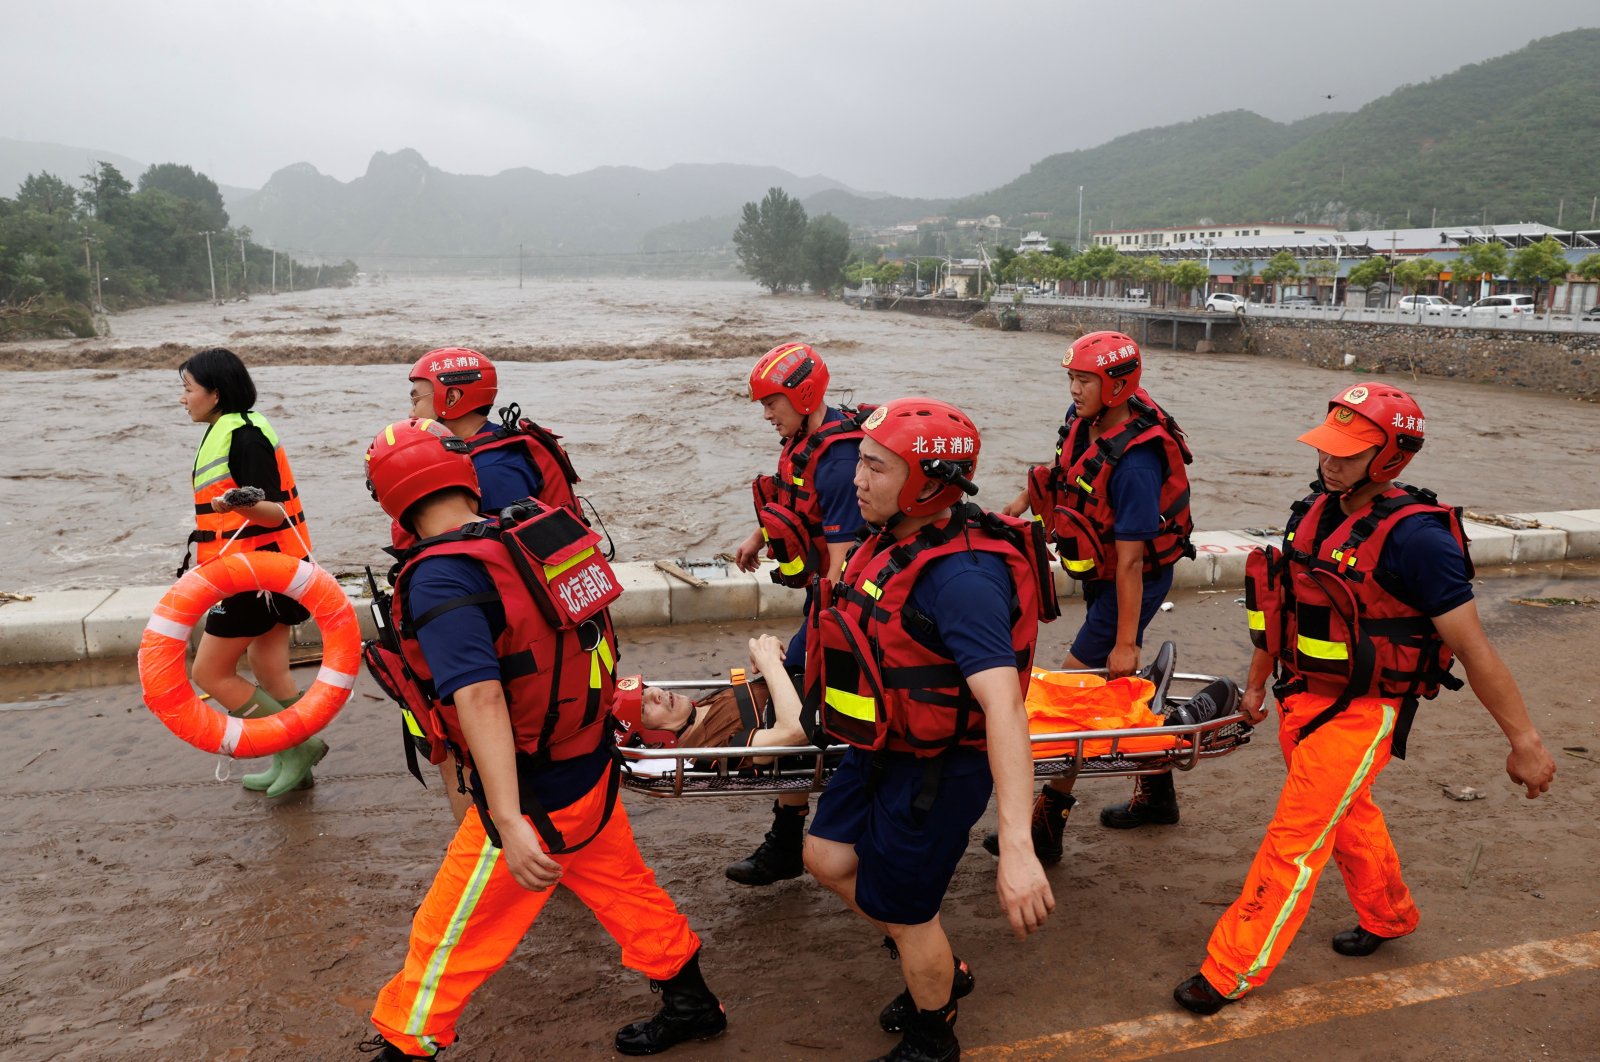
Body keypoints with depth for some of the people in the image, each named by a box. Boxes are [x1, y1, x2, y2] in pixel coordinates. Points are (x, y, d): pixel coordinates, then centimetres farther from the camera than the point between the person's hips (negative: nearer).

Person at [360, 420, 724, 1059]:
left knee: (450, 933, 11)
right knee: (619, 885, 26)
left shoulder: (442, 579, -23)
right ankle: (689, 1003, 43)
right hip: (592, 766, 8)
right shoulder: (549, 531, -2)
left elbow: (480, 699, -33)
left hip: (538, 795, -8)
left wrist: (510, 825, -36)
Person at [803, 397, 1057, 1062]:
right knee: (828, 860, 21)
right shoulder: (897, 536, -4)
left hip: (934, 770, -9)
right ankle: (939, 971, 42)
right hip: (880, 751, 9)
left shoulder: (962, 575, -32)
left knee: (902, 909, 9)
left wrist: (1016, 846, -47)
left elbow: (1004, 707, -40)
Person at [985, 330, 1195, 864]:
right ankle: (1156, 794, 37)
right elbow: (1057, 473, 16)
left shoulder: (1134, 460, -31)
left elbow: (1130, 560, -29)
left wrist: (1126, 640, -26)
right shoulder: (1083, 420, -6)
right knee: (1119, 682, 18)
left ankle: (1046, 828, 0)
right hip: (1099, 573, 9)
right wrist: (1013, 511, 15)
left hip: (1135, 581, -9)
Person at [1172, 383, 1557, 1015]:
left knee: (1294, 839, -3)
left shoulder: (1414, 536, -22)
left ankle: (1231, 973, 8)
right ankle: (1387, 915, 50)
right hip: (1301, 697, 7)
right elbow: (1281, 605, 12)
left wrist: (1524, 742, -14)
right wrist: (1256, 683, 20)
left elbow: (1473, 649, -19)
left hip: (1360, 712, -7)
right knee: (1348, 817, 25)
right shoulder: (1314, 512, -1)